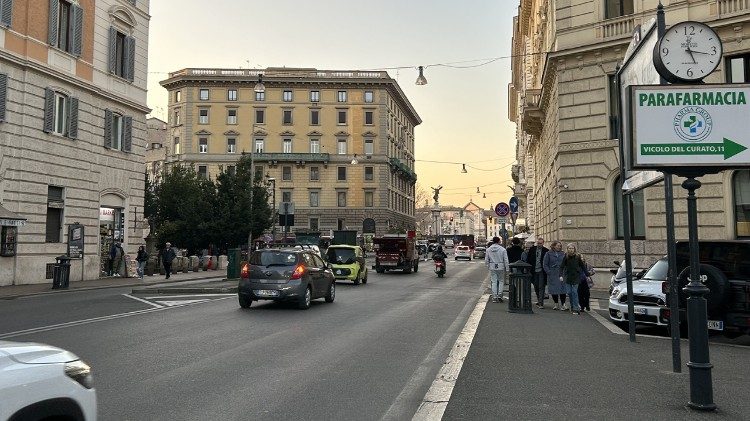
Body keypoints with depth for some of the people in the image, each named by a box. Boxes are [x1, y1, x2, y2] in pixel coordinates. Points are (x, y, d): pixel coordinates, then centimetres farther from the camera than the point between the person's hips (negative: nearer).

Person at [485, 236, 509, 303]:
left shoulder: (488, 249, 2)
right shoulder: (503, 249, -6)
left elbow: (486, 260, 6)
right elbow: (506, 260, -5)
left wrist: (488, 266, 19)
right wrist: (507, 269, 0)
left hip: (492, 268, 2)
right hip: (501, 267, -2)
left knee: (494, 282, 5)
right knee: (501, 281, 11)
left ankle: (494, 297, 4)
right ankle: (500, 295, 1)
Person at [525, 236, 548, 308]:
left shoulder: (546, 251, -4)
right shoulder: (532, 249, 5)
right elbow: (528, 259, 8)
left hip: (541, 271, -4)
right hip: (534, 271, 4)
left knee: (541, 287, -6)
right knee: (536, 287, 14)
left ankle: (541, 303, -4)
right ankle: (538, 300, 33)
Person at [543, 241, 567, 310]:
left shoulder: (563, 254, 9)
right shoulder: (549, 254, 3)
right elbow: (545, 265, 2)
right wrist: (549, 272, -8)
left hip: (561, 275, 1)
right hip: (552, 275, -1)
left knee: (562, 290, -6)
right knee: (554, 290, 4)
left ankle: (563, 304, -1)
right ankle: (556, 304, 16)